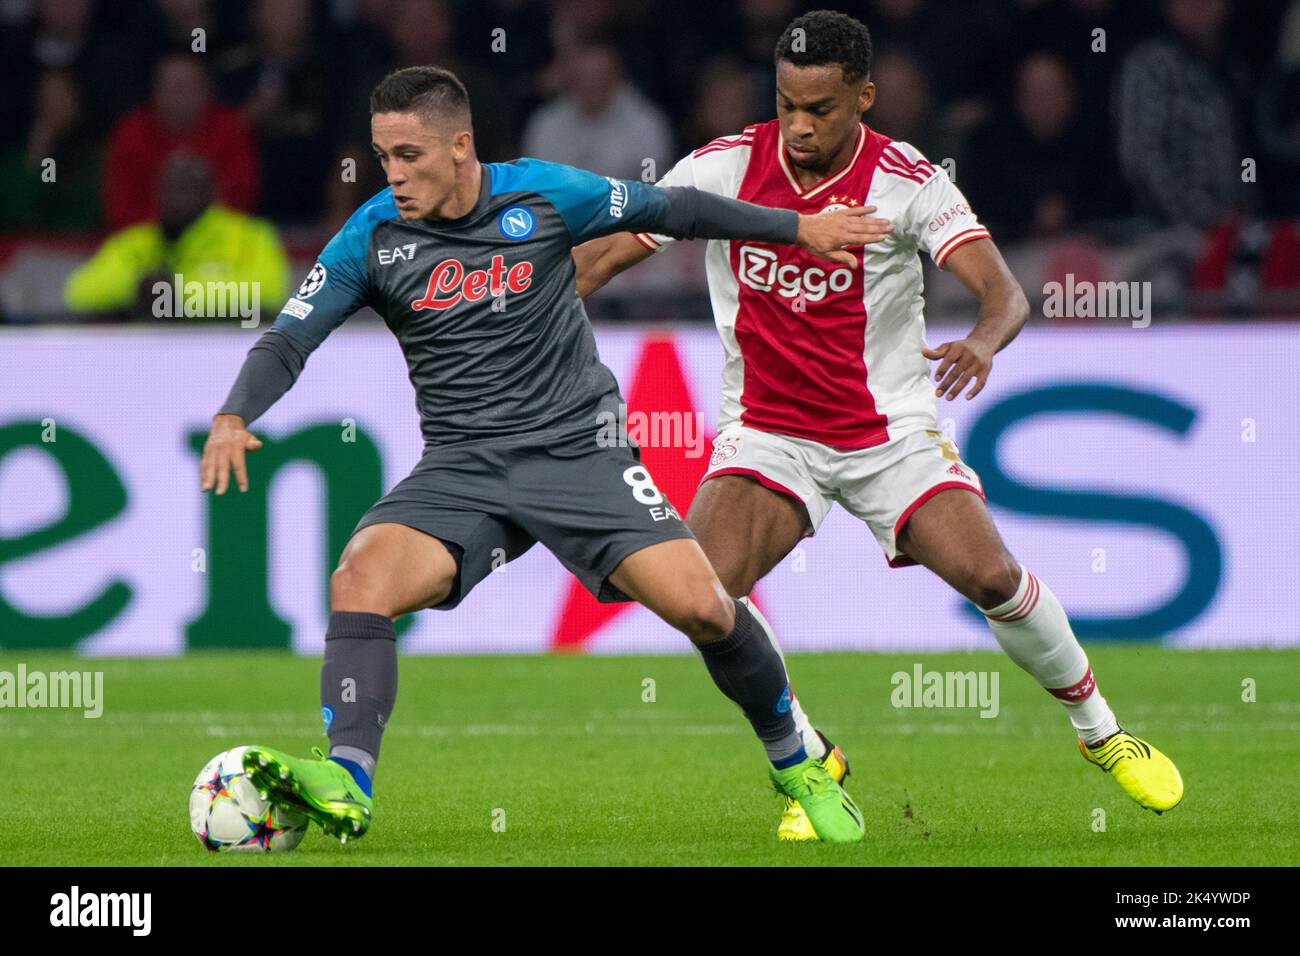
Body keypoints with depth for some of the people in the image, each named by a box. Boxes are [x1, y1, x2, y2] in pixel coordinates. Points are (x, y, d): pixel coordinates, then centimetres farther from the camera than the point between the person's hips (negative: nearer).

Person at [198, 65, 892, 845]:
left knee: (701, 606, -13)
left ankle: (796, 760, 13)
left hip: (578, 450, -1)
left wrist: (800, 227, 17)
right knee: (361, 576, -27)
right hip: (462, 469, 1)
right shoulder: (373, 238, -3)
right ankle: (347, 783, -35)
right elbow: (289, 339, -5)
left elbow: (671, 209, 8)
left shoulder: (546, 195, -5)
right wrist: (233, 417, -26)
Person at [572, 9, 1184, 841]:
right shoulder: (724, 168, -8)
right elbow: (606, 253, -2)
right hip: (766, 432, 1)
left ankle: (1101, 731, 12)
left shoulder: (910, 185, -14)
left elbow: (1003, 290, -24)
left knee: (990, 575, -16)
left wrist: (983, 342, -48)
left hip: (890, 426, -1)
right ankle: (811, 764, 0)